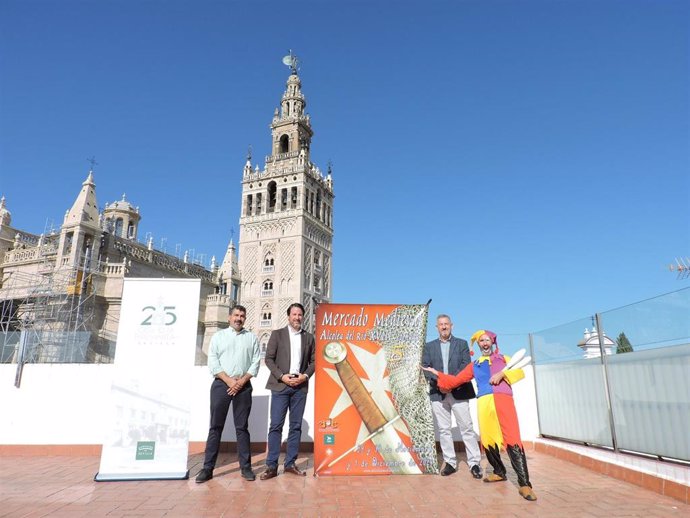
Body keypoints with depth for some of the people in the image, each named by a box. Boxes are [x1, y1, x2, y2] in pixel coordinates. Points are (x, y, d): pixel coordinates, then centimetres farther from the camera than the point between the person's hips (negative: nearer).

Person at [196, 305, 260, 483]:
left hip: (243, 386, 1)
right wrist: (229, 381, -11)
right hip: (221, 384, 0)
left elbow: (256, 363, 3)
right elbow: (212, 363, 0)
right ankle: (208, 468, 8)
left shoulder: (252, 338, 10)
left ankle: (245, 467, 11)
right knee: (215, 427, 2)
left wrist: (241, 381, -9)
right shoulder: (218, 336, 9)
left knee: (242, 427, 5)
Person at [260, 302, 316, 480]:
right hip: (280, 385, -2)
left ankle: (290, 463, 15)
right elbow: (269, 359, -1)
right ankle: (271, 466, 3)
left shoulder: (309, 337, 10)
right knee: (276, 425, -4)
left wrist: (305, 375, -6)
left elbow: (313, 361, 11)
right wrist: (281, 376, -11)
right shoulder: (277, 334, 4)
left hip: (300, 386, 3)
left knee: (296, 425, 6)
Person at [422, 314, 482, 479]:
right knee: (443, 429, 5)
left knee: (466, 427, 0)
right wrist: (438, 382, -13)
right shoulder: (429, 346, 12)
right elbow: (425, 367, 3)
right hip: (438, 393, 2)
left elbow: (466, 364, -2)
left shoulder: (462, 344, 10)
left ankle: (474, 463, 8)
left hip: (458, 392, -1)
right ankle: (450, 462, 15)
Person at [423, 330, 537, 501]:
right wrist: (437, 374, 17)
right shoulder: (474, 365, 24)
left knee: (513, 439, -13)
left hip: (503, 400, -3)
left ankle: (524, 483, -13)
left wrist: (502, 374, -7)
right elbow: (455, 380, 22)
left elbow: (520, 372, 7)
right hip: (484, 402, 3)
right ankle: (499, 472, 23)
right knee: (488, 440, 1)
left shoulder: (504, 359, 21)